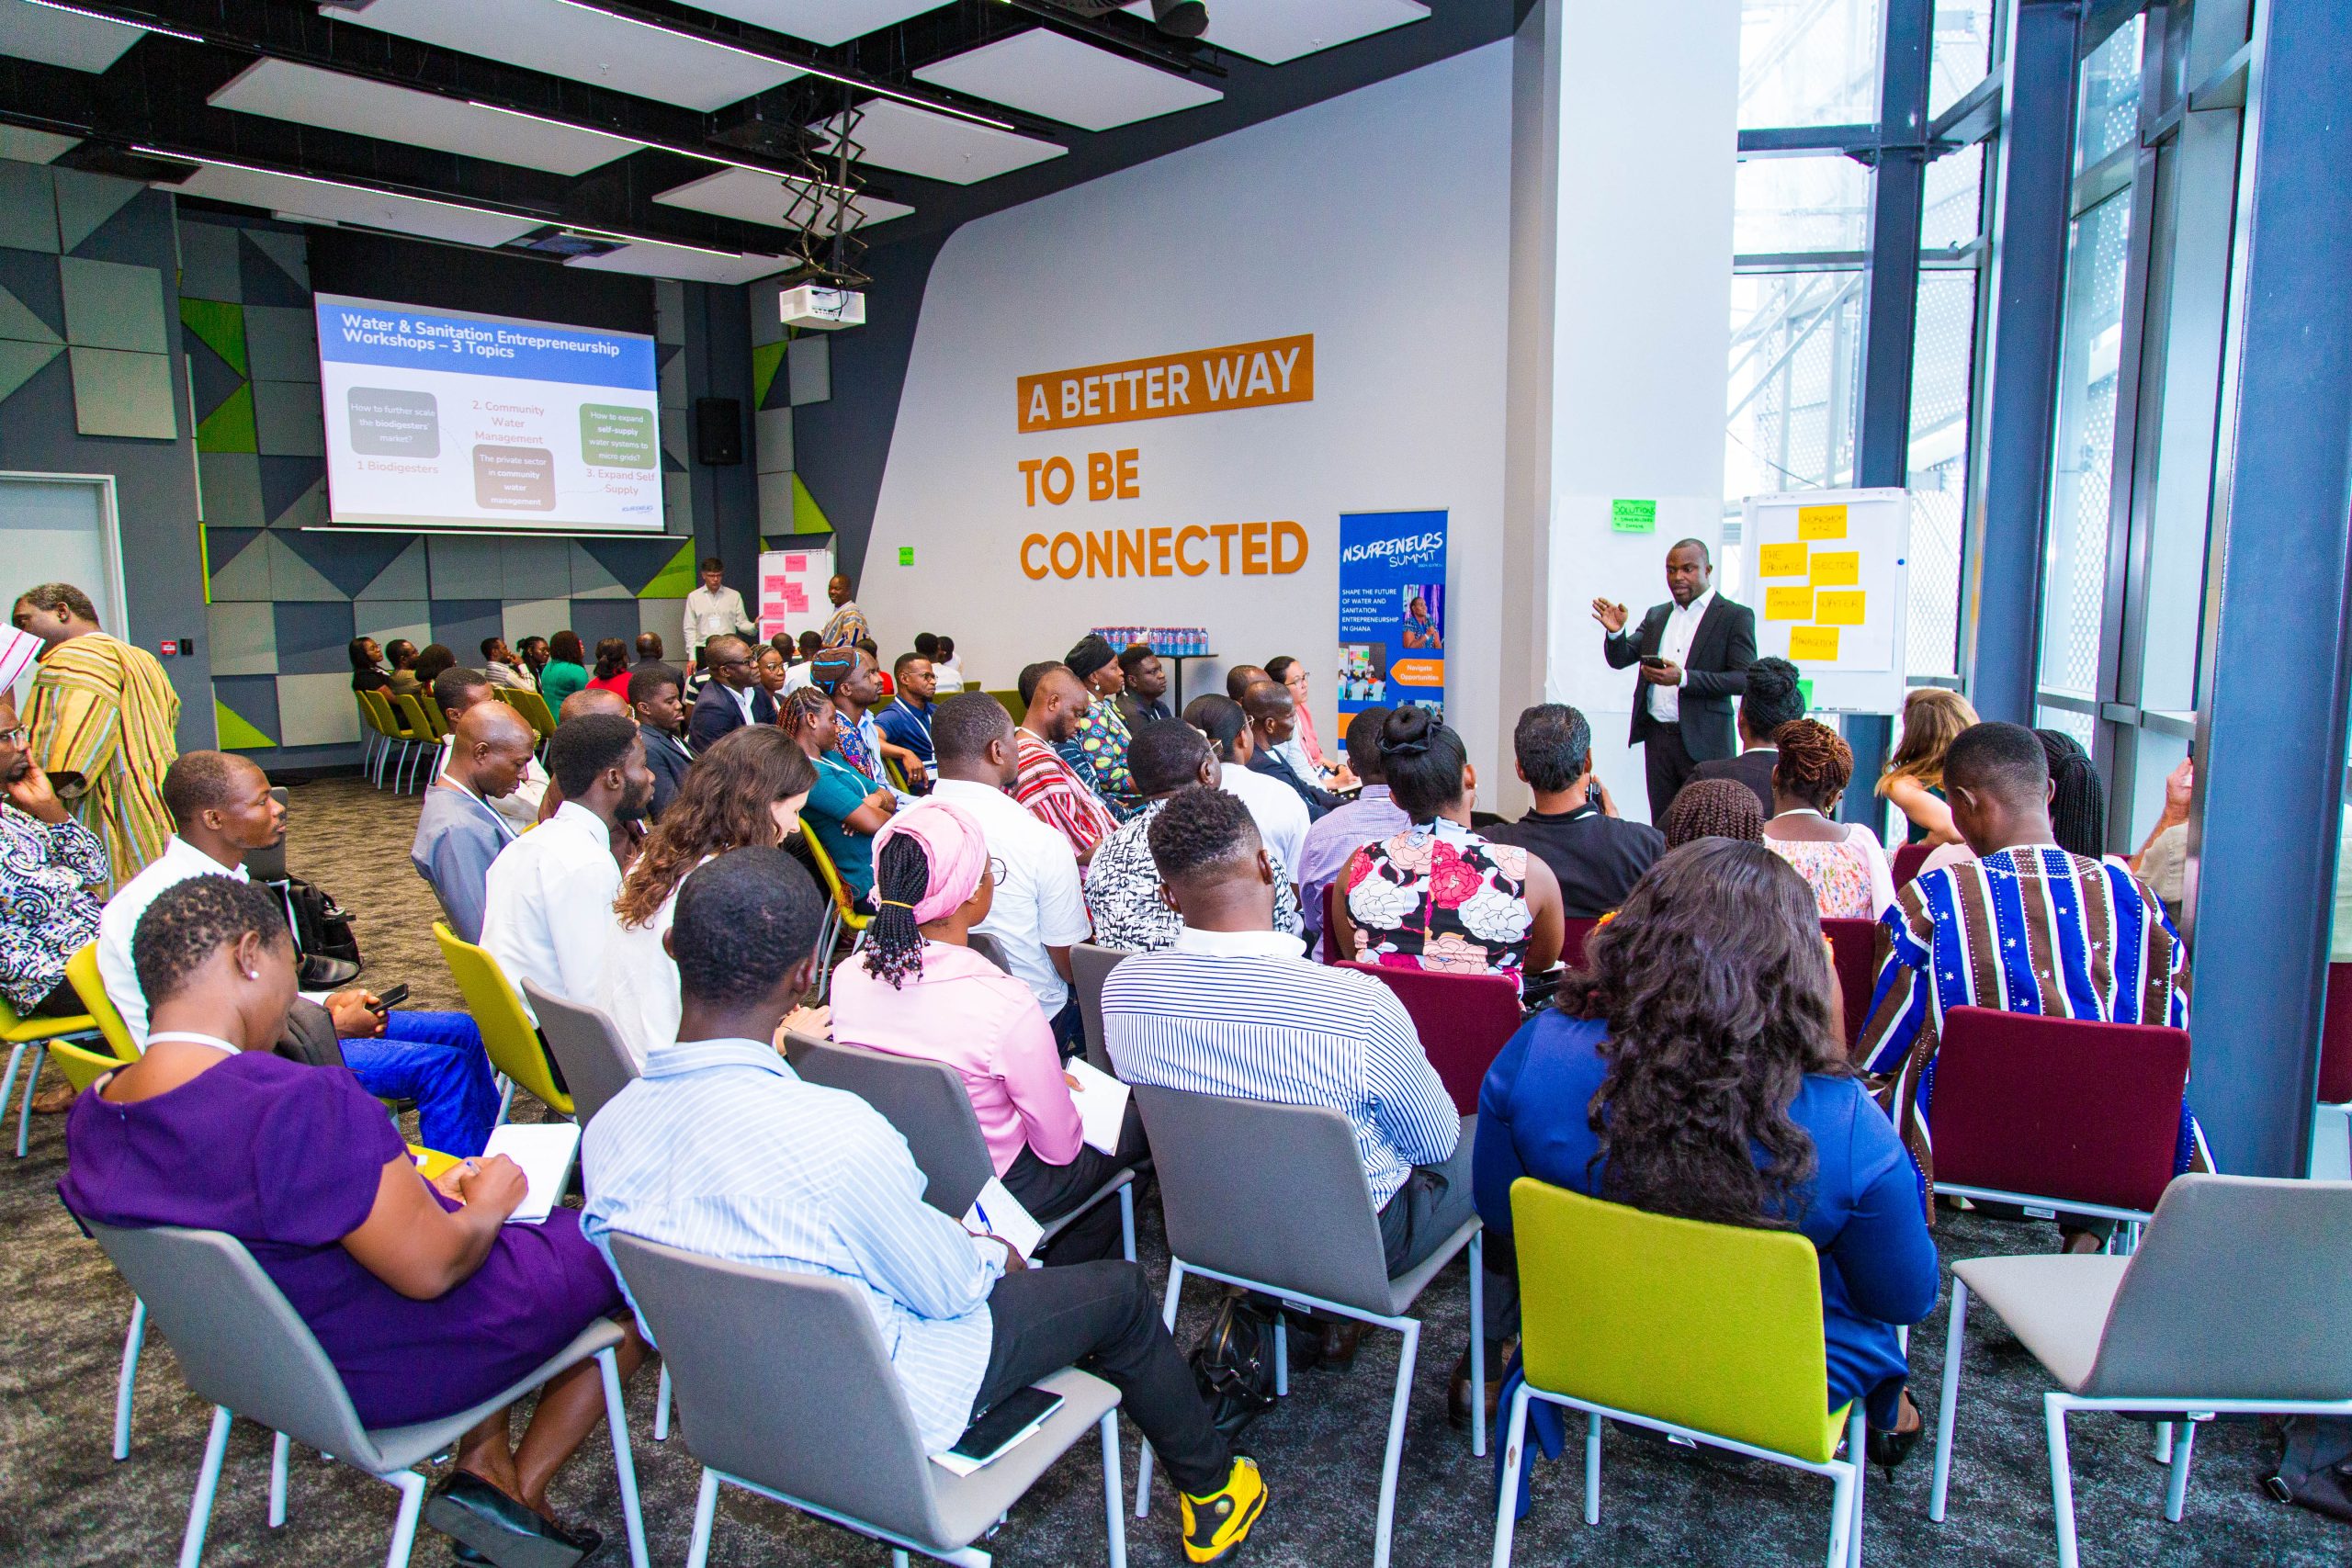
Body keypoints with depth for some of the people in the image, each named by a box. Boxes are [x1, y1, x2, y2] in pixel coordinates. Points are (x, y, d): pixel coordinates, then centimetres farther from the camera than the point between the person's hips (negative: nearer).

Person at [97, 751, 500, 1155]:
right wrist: (330, 1026, -15)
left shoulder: (226, 875, 7)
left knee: (460, 1031, 6)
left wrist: (324, 1004, 1)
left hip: (271, 1026, 10)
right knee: (438, 1065, -20)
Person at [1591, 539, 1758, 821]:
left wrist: (1683, 678, -22)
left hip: (1703, 741, -5)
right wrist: (1615, 632, -11)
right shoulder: (1656, 615, 15)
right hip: (1657, 737, 5)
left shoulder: (1736, 616, -2)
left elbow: (1745, 679, -11)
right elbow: (1620, 659, 11)